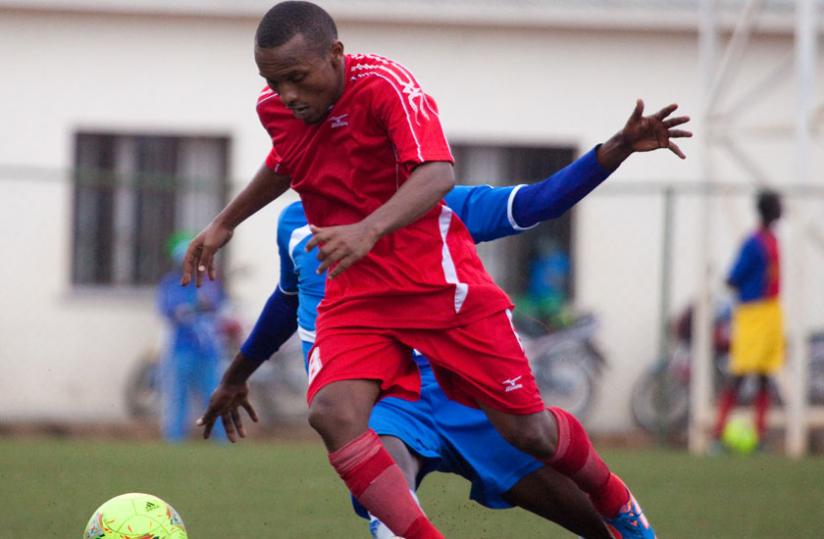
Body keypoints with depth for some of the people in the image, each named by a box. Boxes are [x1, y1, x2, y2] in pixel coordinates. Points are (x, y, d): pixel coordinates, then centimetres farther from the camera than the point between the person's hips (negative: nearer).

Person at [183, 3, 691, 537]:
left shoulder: (386, 85, -20)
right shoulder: (275, 109, 0)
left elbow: (438, 173, -36)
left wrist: (369, 230, -51)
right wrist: (225, 223, 31)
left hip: (440, 285, -4)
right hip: (354, 298, 4)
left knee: (528, 430, 2)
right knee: (332, 412, -26)